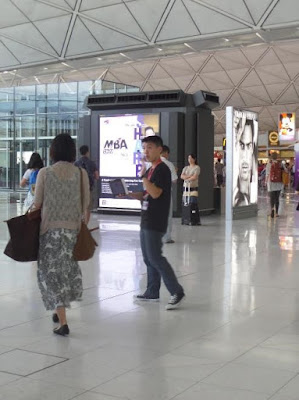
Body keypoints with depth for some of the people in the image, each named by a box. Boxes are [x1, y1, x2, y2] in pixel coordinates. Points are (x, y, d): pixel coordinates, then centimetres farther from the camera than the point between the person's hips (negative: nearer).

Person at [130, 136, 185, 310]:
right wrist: (128, 194, 8)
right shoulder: (150, 170, 16)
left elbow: (155, 193, -24)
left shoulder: (162, 169, -13)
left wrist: (143, 176, -23)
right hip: (146, 221, 10)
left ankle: (177, 291, -2)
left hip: (155, 223, -9)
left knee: (155, 258, -9)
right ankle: (152, 292, 20)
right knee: (148, 258, 12)